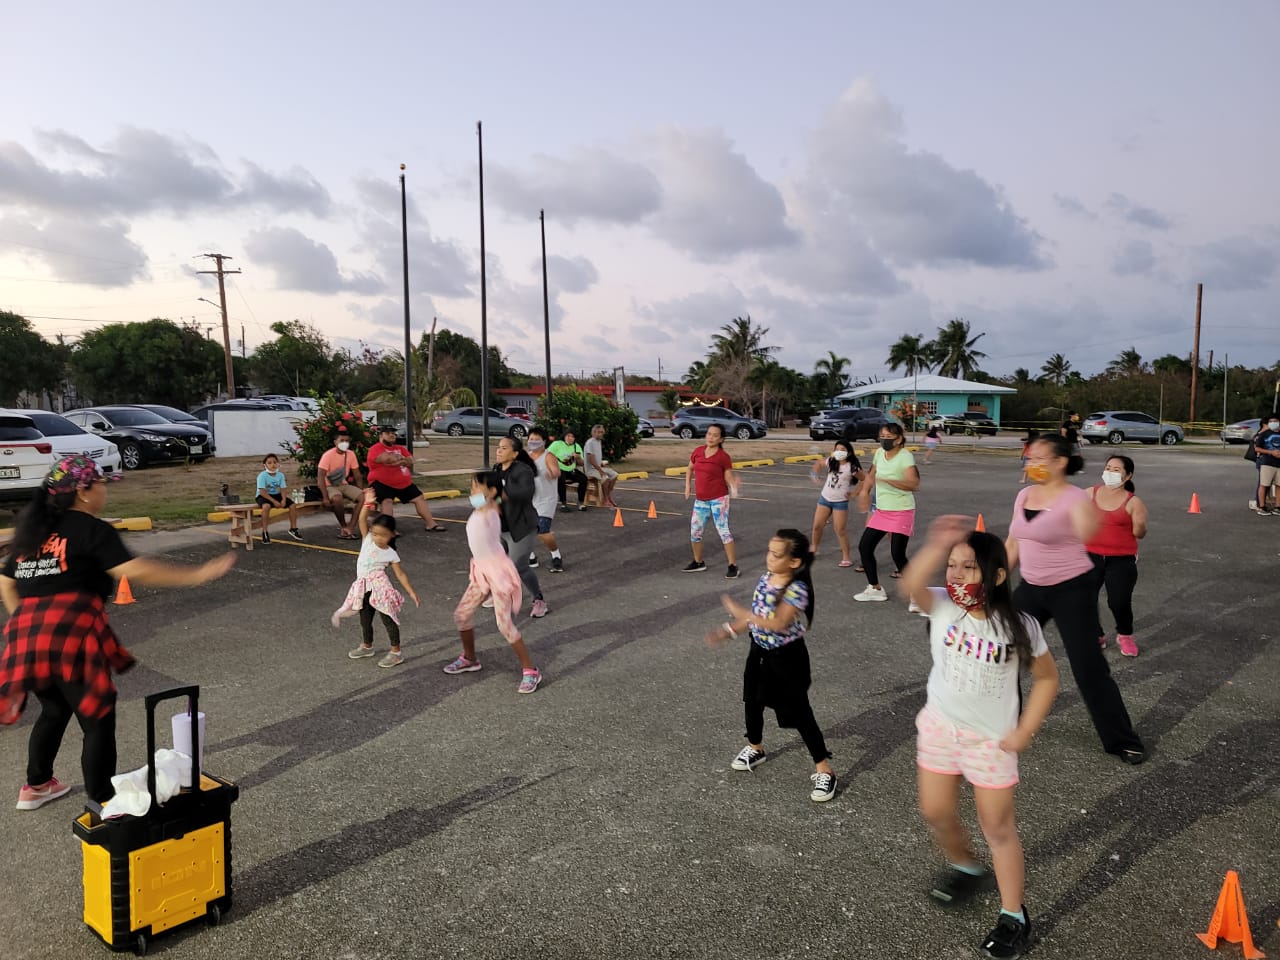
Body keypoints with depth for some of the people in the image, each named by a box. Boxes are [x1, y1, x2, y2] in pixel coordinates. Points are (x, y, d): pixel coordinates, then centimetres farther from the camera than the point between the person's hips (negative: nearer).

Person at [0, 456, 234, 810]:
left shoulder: (31, 530, 19)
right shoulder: (90, 529, -4)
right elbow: (134, 570, -17)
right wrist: (197, 574, -18)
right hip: (70, 635, -8)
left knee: (54, 710, 29)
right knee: (98, 720, 2)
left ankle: (36, 785, 43)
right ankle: (104, 804, 5)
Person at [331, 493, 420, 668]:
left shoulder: (391, 554, -5)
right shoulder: (367, 540, 2)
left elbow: (401, 574, -1)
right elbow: (362, 521, -8)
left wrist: (411, 592, -5)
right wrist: (367, 504, -22)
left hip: (379, 586, -5)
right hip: (363, 586, 5)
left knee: (387, 619, -3)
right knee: (365, 619, 19)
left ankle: (396, 652, 5)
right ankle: (367, 646, 40)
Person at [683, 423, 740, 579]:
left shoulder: (723, 457, -11)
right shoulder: (698, 451, 4)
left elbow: (729, 477, -9)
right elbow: (690, 469, 18)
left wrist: (734, 486, -29)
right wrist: (688, 485, 8)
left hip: (719, 499, -6)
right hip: (700, 500, 6)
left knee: (723, 531, -9)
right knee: (695, 532, 12)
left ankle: (733, 566, -2)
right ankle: (698, 563, 30)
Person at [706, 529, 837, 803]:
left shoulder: (796, 589, -27)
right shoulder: (766, 577, -2)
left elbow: (777, 623, -37)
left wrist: (739, 612, -33)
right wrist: (730, 629, 8)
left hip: (786, 657, -8)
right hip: (760, 651, 8)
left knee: (799, 713, -1)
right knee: (752, 702, 22)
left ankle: (824, 770, 13)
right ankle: (755, 748, 47)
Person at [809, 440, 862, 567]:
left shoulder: (852, 467, -13)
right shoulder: (831, 462, 1)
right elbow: (819, 463, 20)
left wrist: (854, 493, -9)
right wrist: (817, 476, 7)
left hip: (840, 502, -5)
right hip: (824, 498, 5)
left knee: (841, 530, -5)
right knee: (817, 526, 8)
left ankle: (846, 558, 3)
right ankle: (814, 549, 27)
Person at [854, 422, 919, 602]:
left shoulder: (905, 456, -17)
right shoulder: (879, 453, 4)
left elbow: (914, 484, -30)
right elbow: (872, 475, 24)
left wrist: (887, 480, -38)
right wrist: (864, 492, 15)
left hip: (901, 512, -8)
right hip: (881, 511, 8)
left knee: (897, 554, -13)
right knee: (864, 546, 6)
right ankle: (875, 589, 22)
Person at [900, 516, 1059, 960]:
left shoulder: (1020, 626, -17)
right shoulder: (943, 608, -15)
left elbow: (1047, 678, -3)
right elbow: (911, 585, -38)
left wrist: (1024, 732, -8)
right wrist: (937, 545, -53)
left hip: (991, 739, -2)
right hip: (939, 728, 3)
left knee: (998, 829, 9)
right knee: (935, 812, 15)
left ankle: (1013, 917, 27)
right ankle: (964, 867, 46)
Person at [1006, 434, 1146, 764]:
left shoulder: (1074, 498, -18)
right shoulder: (1024, 495, 3)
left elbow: (1087, 533, -40)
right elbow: (1013, 543, 13)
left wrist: (1088, 515, -59)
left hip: (1071, 591, -7)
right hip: (1031, 589, 7)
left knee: (1089, 666, -4)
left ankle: (1122, 741, 12)